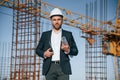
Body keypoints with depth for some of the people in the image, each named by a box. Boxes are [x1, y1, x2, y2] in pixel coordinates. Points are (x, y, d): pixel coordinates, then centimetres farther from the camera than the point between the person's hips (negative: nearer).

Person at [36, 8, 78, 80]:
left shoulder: (68, 34, 10)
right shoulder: (45, 34, 13)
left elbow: (75, 51, 9)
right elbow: (38, 50, 16)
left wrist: (68, 50, -13)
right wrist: (44, 54, -6)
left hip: (63, 68, -1)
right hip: (49, 68, 1)